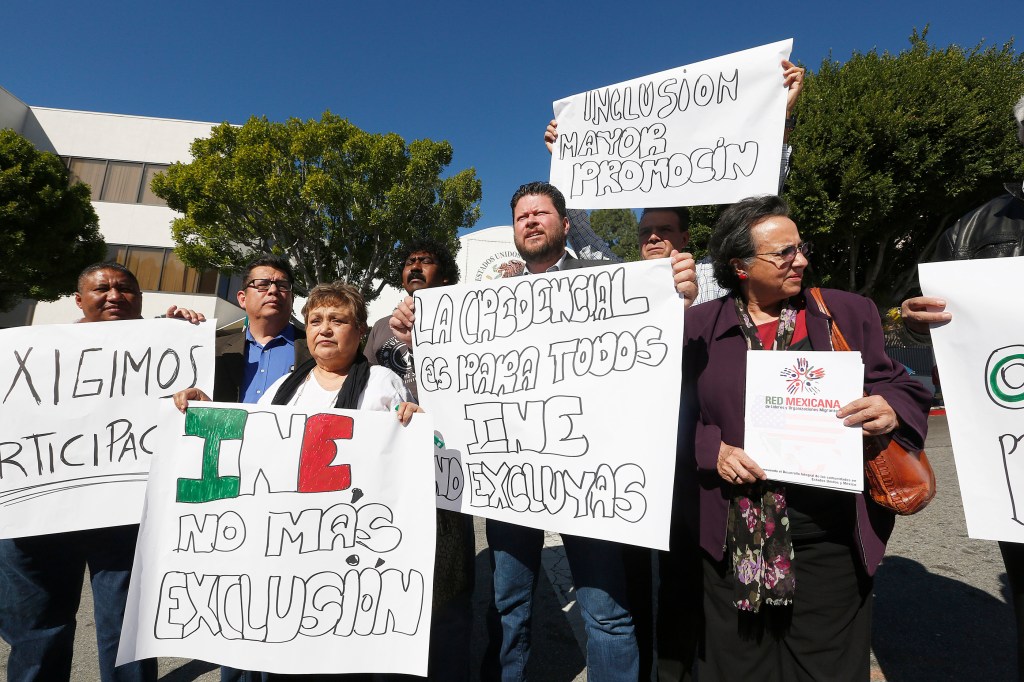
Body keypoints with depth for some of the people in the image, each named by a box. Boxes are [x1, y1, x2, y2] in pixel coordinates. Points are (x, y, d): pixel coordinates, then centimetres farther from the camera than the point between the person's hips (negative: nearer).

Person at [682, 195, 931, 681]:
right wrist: (714, 450, -15)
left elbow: (901, 388, 8)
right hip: (734, 540, 0)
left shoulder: (848, 313, 5)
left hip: (831, 540, 1)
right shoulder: (700, 325, 0)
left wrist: (891, 410, -13)